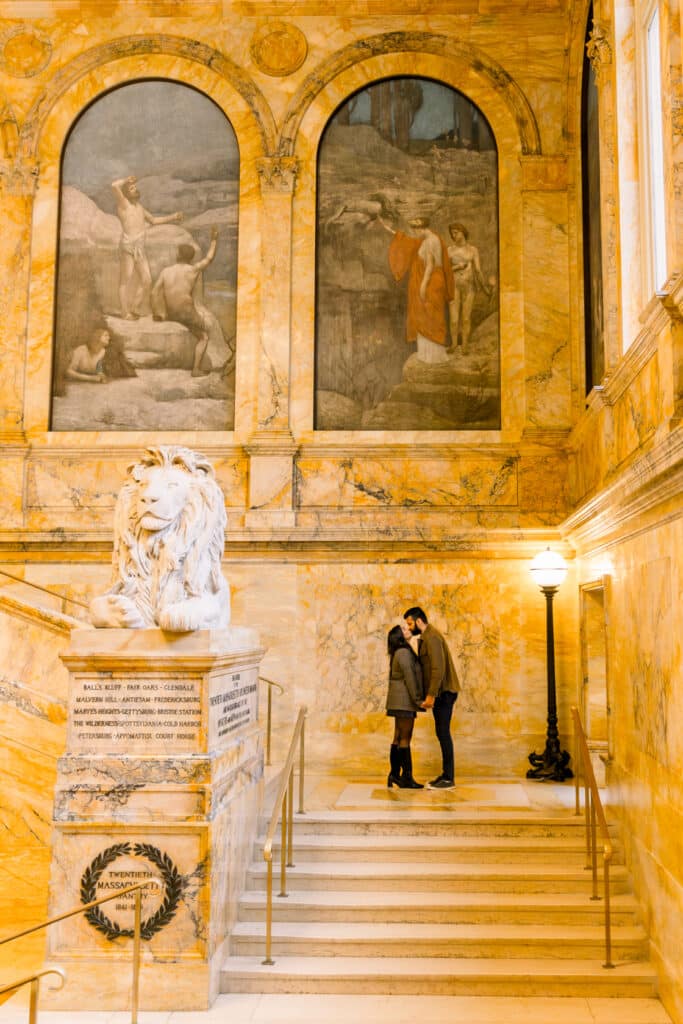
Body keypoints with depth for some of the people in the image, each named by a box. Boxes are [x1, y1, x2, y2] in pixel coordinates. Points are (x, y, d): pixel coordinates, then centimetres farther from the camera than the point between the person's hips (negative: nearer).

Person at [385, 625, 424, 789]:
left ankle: (394, 775, 8)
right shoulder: (404, 653, -14)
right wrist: (417, 699, -17)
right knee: (405, 738, -7)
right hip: (405, 700, -10)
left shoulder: (400, 653, 16)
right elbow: (409, 677, -18)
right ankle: (407, 777, -6)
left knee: (399, 737, 8)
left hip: (401, 701, 10)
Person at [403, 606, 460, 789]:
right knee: (441, 733, 11)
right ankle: (446, 774, 16)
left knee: (443, 732, -8)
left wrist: (431, 695, -23)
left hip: (444, 692, -10)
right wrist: (430, 694, 15)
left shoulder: (432, 637, -15)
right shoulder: (427, 637, 17)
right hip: (440, 692, 10)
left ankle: (448, 779, -4)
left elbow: (439, 669, -23)